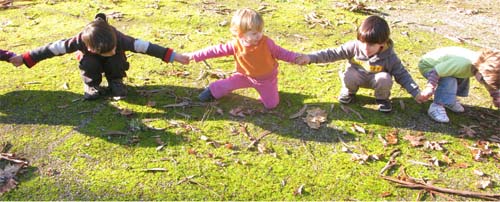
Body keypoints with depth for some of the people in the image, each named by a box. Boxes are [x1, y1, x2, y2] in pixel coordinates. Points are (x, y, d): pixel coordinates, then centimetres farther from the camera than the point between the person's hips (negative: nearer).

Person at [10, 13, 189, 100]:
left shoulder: (119, 38, -41)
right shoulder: (80, 41, -40)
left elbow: (145, 46, -44)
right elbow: (53, 48, -31)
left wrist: (172, 56, -49)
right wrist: (25, 59, -26)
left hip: (113, 64, 0)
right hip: (92, 62, 0)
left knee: (117, 63, -33)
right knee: (88, 63, -34)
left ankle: (115, 81, -2)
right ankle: (91, 85, -4)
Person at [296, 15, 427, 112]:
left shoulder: (389, 56, -22)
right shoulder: (354, 46, -22)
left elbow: (402, 75, -13)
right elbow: (333, 53, -20)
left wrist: (416, 93, -20)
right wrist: (311, 57, -30)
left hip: (376, 79, 0)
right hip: (358, 76, 0)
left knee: (385, 79, -35)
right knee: (348, 76, -34)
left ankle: (382, 98, 0)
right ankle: (349, 91, 4)